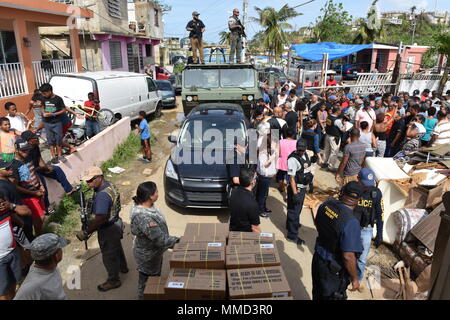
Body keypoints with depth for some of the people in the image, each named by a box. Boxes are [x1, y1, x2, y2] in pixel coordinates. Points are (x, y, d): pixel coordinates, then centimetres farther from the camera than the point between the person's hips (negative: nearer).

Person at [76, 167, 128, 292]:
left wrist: (85, 232, -26)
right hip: (116, 223, 9)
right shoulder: (110, 185, -4)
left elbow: (99, 219, -35)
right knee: (117, 246, 30)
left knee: (108, 255, 11)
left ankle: (113, 280, 31)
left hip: (108, 229, -9)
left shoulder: (102, 195, -34)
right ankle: (122, 267, 53)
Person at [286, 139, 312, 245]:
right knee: (294, 211, 0)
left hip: (303, 187, 9)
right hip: (296, 188, -9)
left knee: (298, 208, 25)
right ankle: (292, 235, 11)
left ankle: (291, 224, 48)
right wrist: (295, 193, -26)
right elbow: (292, 178, -25)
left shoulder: (305, 154, 3)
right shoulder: (293, 159, -25)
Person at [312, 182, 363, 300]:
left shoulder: (326, 204, -11)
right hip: (334, 271, -6)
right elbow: (348, 257, -29)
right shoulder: (351, 223, -32)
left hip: (318, 259, 6)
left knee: (318, 294, 27)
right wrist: (354, 279, -13)